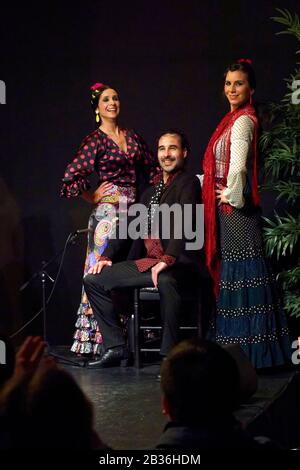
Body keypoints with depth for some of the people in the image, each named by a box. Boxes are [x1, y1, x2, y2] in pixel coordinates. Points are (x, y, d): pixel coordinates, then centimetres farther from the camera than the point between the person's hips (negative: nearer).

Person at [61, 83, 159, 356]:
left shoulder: (132, 138, 14)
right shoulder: (95, 140, -2)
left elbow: (153, 170, 22)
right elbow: (71, 176, -11)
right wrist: (92, 198, -3)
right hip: (108, 211, -5)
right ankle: (96, 339, -4)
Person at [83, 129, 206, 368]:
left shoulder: (188, 183, -3)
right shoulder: (150, 192, 22)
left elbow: (184, 223, -19)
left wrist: (168, 259, -31)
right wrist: (108, 257, 11)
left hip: (180, 262, -8)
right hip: (147, 262, 8)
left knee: (166, 281, -42)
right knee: (93, 280, 4)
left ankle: (169, 354, -30)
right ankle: (115, 347, 4)